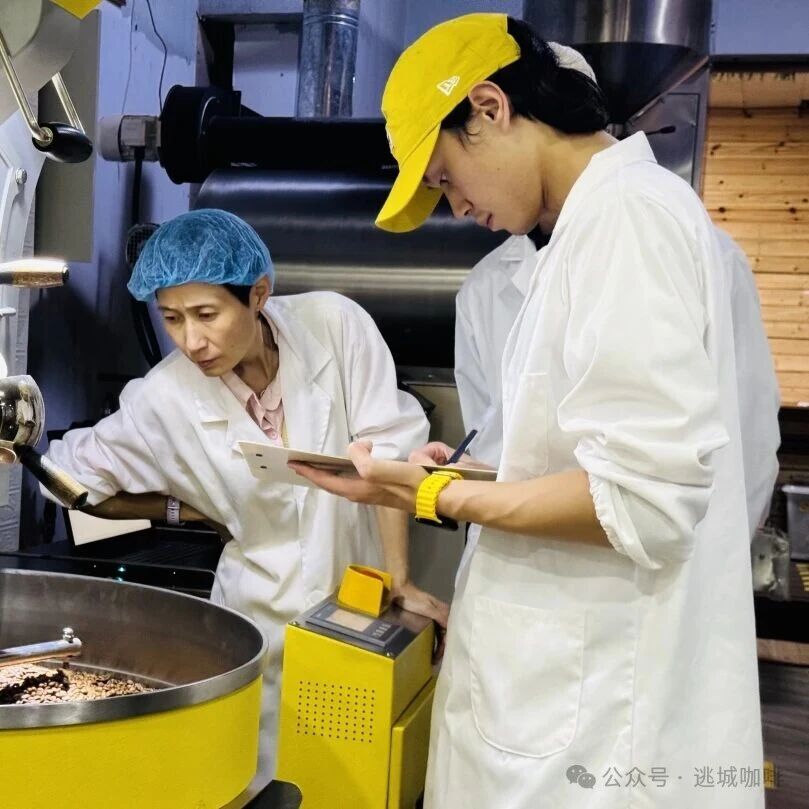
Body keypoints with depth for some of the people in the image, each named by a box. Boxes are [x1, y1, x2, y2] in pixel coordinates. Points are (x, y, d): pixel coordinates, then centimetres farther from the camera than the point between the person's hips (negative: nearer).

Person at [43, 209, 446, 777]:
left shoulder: (334, 324, -17)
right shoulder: (165, 397, -14)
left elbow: (387, 453, -14)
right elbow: (75, 477, 0)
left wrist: (400, 582, -14)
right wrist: (186, 508, -5)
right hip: (267, 618, 0)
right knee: (264, 777, 8)